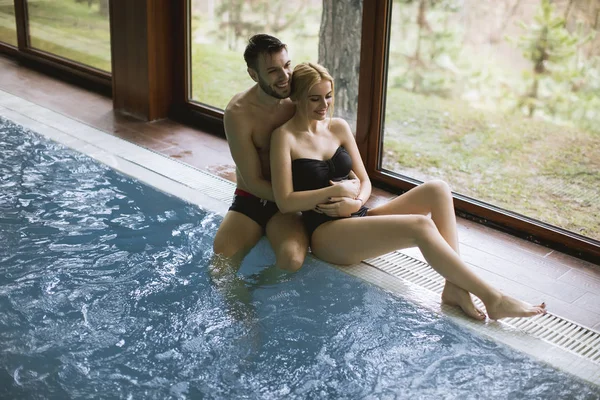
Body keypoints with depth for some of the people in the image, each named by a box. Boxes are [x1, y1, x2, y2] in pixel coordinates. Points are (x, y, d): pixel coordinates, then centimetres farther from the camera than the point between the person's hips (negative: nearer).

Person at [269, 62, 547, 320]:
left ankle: (455, 287, -24)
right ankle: (493, 300, -24)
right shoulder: (285, 136, -6)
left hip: (360, 218, 7)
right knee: (420, 226, -29)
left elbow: (364, 181, 14)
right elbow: (285, 202, -12)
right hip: (328, 235, -7)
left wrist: (356, 201, -10)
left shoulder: (338, 127, 12)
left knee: (437, 190, -14)